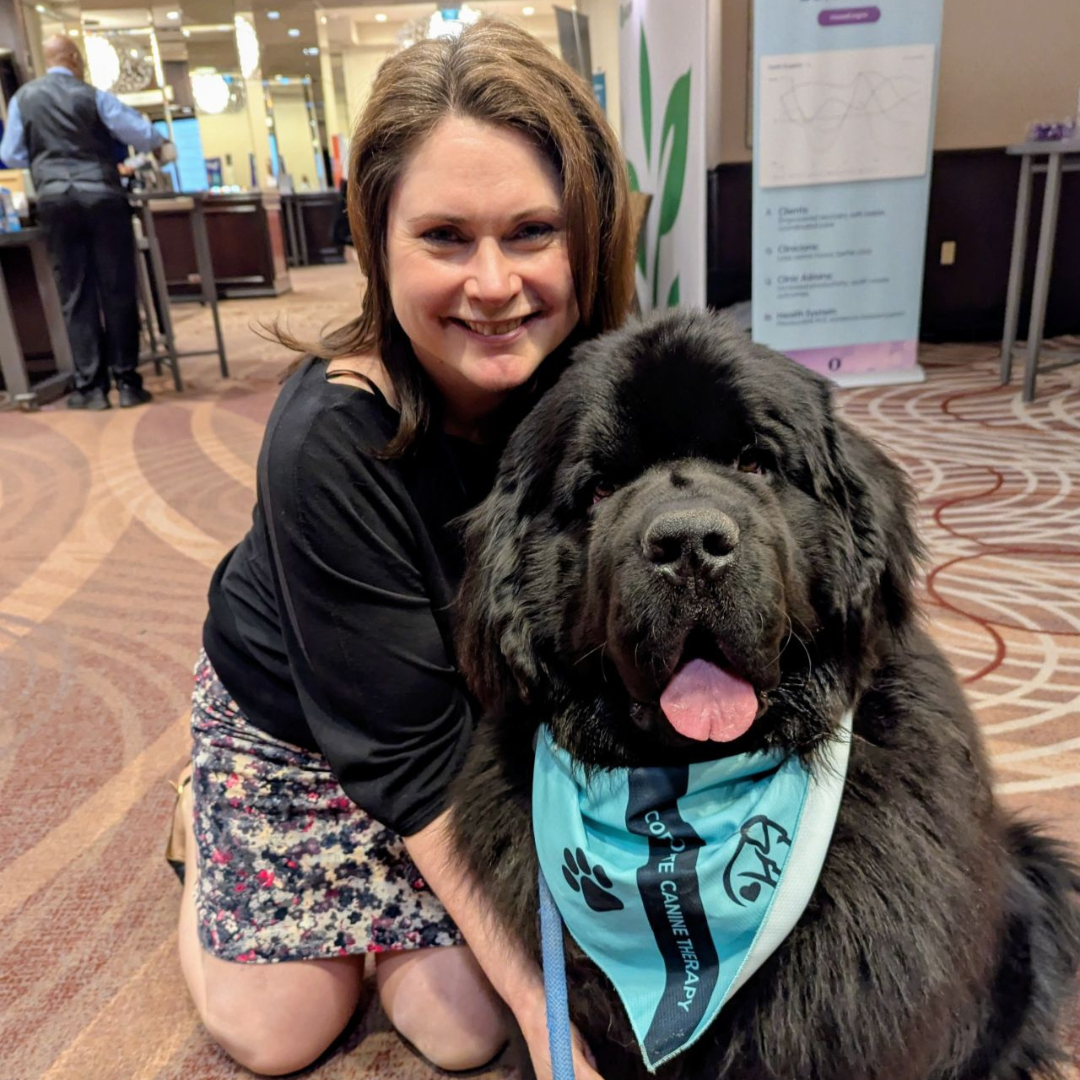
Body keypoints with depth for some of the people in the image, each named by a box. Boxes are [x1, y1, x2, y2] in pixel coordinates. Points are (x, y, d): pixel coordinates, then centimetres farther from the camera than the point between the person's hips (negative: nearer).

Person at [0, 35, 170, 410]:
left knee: (75, 295, 5)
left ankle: (90, 387, 2)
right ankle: (127, 382, 3)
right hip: (102, 195, -2)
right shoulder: (92, 96, 0)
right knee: (118, 291, 2)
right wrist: (159, 143, 24)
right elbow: (142, 133, 1)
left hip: (54, 200, 2)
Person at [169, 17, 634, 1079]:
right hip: (289, 715, -2)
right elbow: (407, 752, -28)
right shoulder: (330, 441, -33)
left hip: (489, 702, 3)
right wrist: (541, 991, -25)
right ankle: (205, 817, 34)